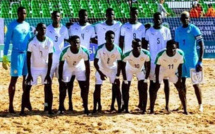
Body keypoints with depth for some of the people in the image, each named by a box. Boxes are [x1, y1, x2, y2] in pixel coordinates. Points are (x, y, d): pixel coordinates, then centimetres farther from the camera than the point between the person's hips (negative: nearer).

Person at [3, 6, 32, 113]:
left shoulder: (27, 25, 10)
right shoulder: (12, 25, -6)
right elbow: (7, 41, -6)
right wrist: (5, 57, -11)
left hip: (27, 54, 6)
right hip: (16, 54, -6)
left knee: (27, 78, 9)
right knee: (14, 79, -5)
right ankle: (11, 105, -3)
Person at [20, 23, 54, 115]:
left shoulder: (49, 42, -11)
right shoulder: (32, 42, -15)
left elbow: (50, 59, -6)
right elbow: (28, 58, -10)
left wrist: (48, 73, -10)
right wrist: (29, 73, -13)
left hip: (45, 68, 1)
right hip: (33, 68, -1)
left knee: (48, 88, -5)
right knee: (27, 88, -4)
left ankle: (49, 109, 4)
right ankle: (22, 109, 5)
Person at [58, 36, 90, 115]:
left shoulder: (84, 51, -31)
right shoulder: (65, 51, -33)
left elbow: (87, 66, -19)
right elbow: (61, 65, -20)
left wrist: (87, 80, -17)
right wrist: (60, 79, -19)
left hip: (80, 68, 0)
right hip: (67, 68, 0)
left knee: (84, 87, -7)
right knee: (63, 86, -6)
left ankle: (86, 108, 4)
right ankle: (61, 107, 9)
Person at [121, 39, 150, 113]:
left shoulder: (146, 54, -31)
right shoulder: (127, 55, -33)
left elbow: (148, 66, -16)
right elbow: (123, 67, -19)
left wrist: (146, 78, -16)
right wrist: (125, 80, -18)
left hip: (140, 70, 1)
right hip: (129, 70, 0)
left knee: (143, 89, -8)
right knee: (125, 89, -7)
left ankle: (143, 108, 2)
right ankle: (126, 108, 7)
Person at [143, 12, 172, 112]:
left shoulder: (166, 30, 4)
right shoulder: (149, 31, 2)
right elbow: (145, 45, 5)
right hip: (152, 60, 0)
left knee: (166, 81, 0)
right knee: (152, 82, 4)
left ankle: (167, 105, 3)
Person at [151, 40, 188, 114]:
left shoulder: (180, 54, -28)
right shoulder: (161, 55, -32)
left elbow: (180, 67, -13)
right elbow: (157, 67, -19)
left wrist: (179, 79, -12)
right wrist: (157, 81, -19)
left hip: (173, 72, 2)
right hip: (161, 72, -2)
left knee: (181, 89, -4)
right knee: (155, 88, -11)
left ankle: (185, 110, 3)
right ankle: (151, 110, -2)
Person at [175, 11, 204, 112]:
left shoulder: (194, 29, -8)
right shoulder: (177, 30, 10)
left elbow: (202, 45, -12)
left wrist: (200, 61, -19)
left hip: (192, 59, -5)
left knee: (195, 83, -5)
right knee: (182, 82, 7)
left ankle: (200, 105, 1)